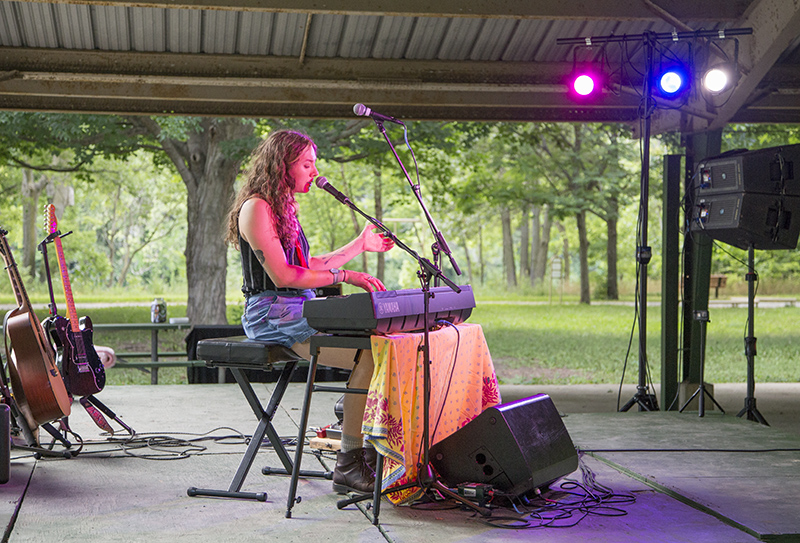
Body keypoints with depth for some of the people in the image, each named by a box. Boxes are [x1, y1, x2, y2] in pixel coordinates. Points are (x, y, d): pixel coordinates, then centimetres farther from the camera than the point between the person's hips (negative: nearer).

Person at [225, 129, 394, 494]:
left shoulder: (283, 207, 21)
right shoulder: (256, 207, -8)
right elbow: (283, 275, -16)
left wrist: (361, 245, 23)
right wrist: (346, 277, -14)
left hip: (300, 311, 9)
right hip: (272, 313, -9)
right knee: (370, 352, -24)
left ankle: (374, 452, -12)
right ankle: (349, 466, -19)